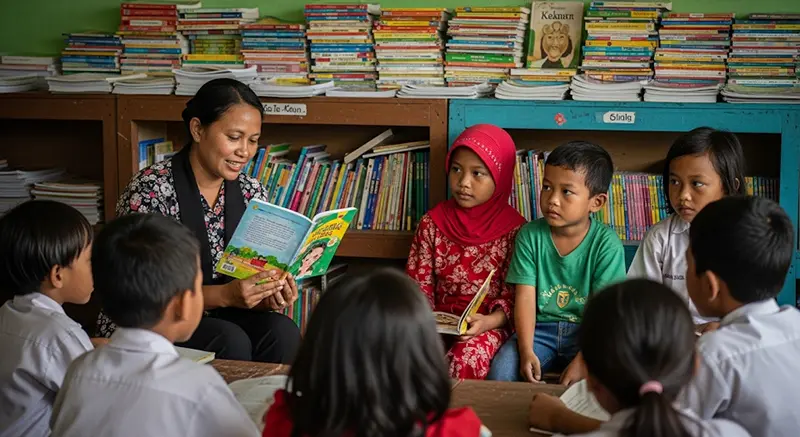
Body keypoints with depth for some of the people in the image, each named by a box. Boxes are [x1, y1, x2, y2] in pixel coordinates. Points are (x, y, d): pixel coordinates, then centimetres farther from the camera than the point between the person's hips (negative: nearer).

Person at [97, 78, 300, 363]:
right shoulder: (151, 190, -15)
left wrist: (268, 298, -17)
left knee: (281, 331, -23)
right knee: (230, 340, -31)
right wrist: (225, 295, -28)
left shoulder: (251, 193, 3)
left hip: (215, 321, 5)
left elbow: (251, 281, 7)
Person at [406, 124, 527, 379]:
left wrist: (489, 321, -22)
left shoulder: (514, 228, -3)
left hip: (489, 325, -2)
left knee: (469, 356, -35)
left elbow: (514, 294, -4)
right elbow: (419, 284, 8)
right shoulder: (432, 223, 6)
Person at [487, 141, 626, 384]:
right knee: (501, 370, -23)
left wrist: (583, 360, -22)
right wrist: (526, 351, -19)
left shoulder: (606, 243, -10)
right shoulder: (530, 235, -2)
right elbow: (525, 297, -7)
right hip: (541, 328, 2)